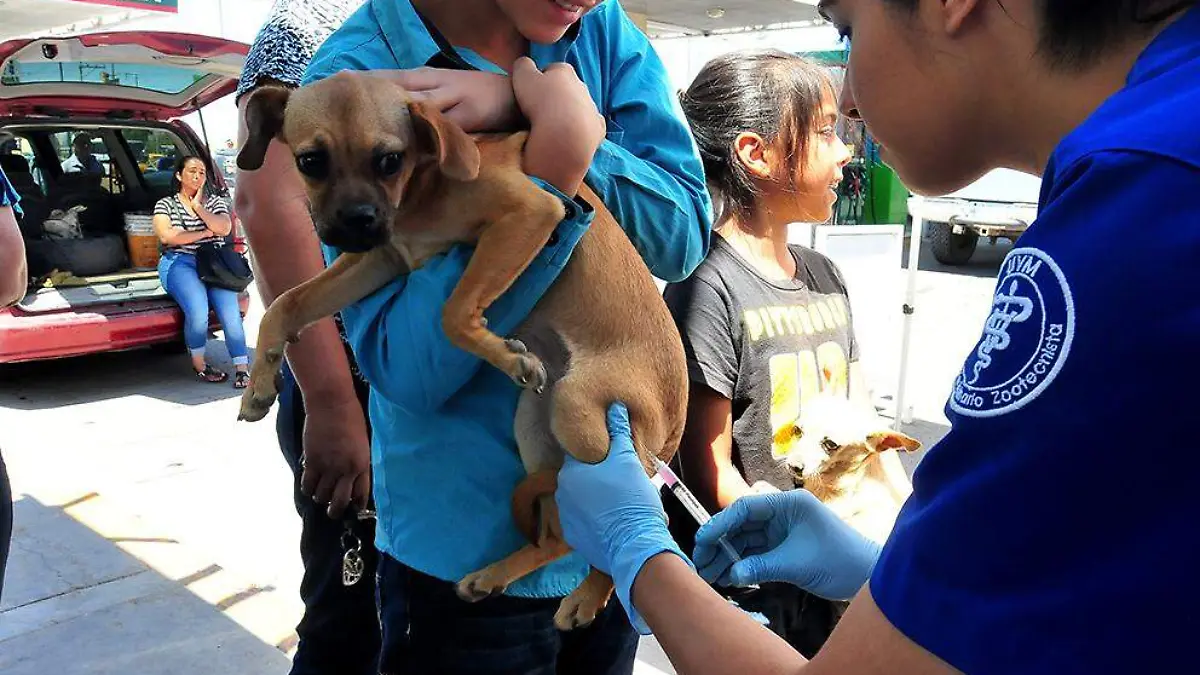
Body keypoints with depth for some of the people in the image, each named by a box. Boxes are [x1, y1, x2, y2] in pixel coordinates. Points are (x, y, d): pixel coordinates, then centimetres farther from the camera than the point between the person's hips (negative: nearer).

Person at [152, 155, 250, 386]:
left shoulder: (215, 201, 19)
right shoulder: (165, 204, 13)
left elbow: (224, 229, 0)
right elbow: (166, 236, -4)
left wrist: (199, 207, 0)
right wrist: (204, 233, -1)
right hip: (180, 263, -2)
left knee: (230, 312, -23)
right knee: (198, 310, -29)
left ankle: (242, 369, -23)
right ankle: (198, 365, -9)